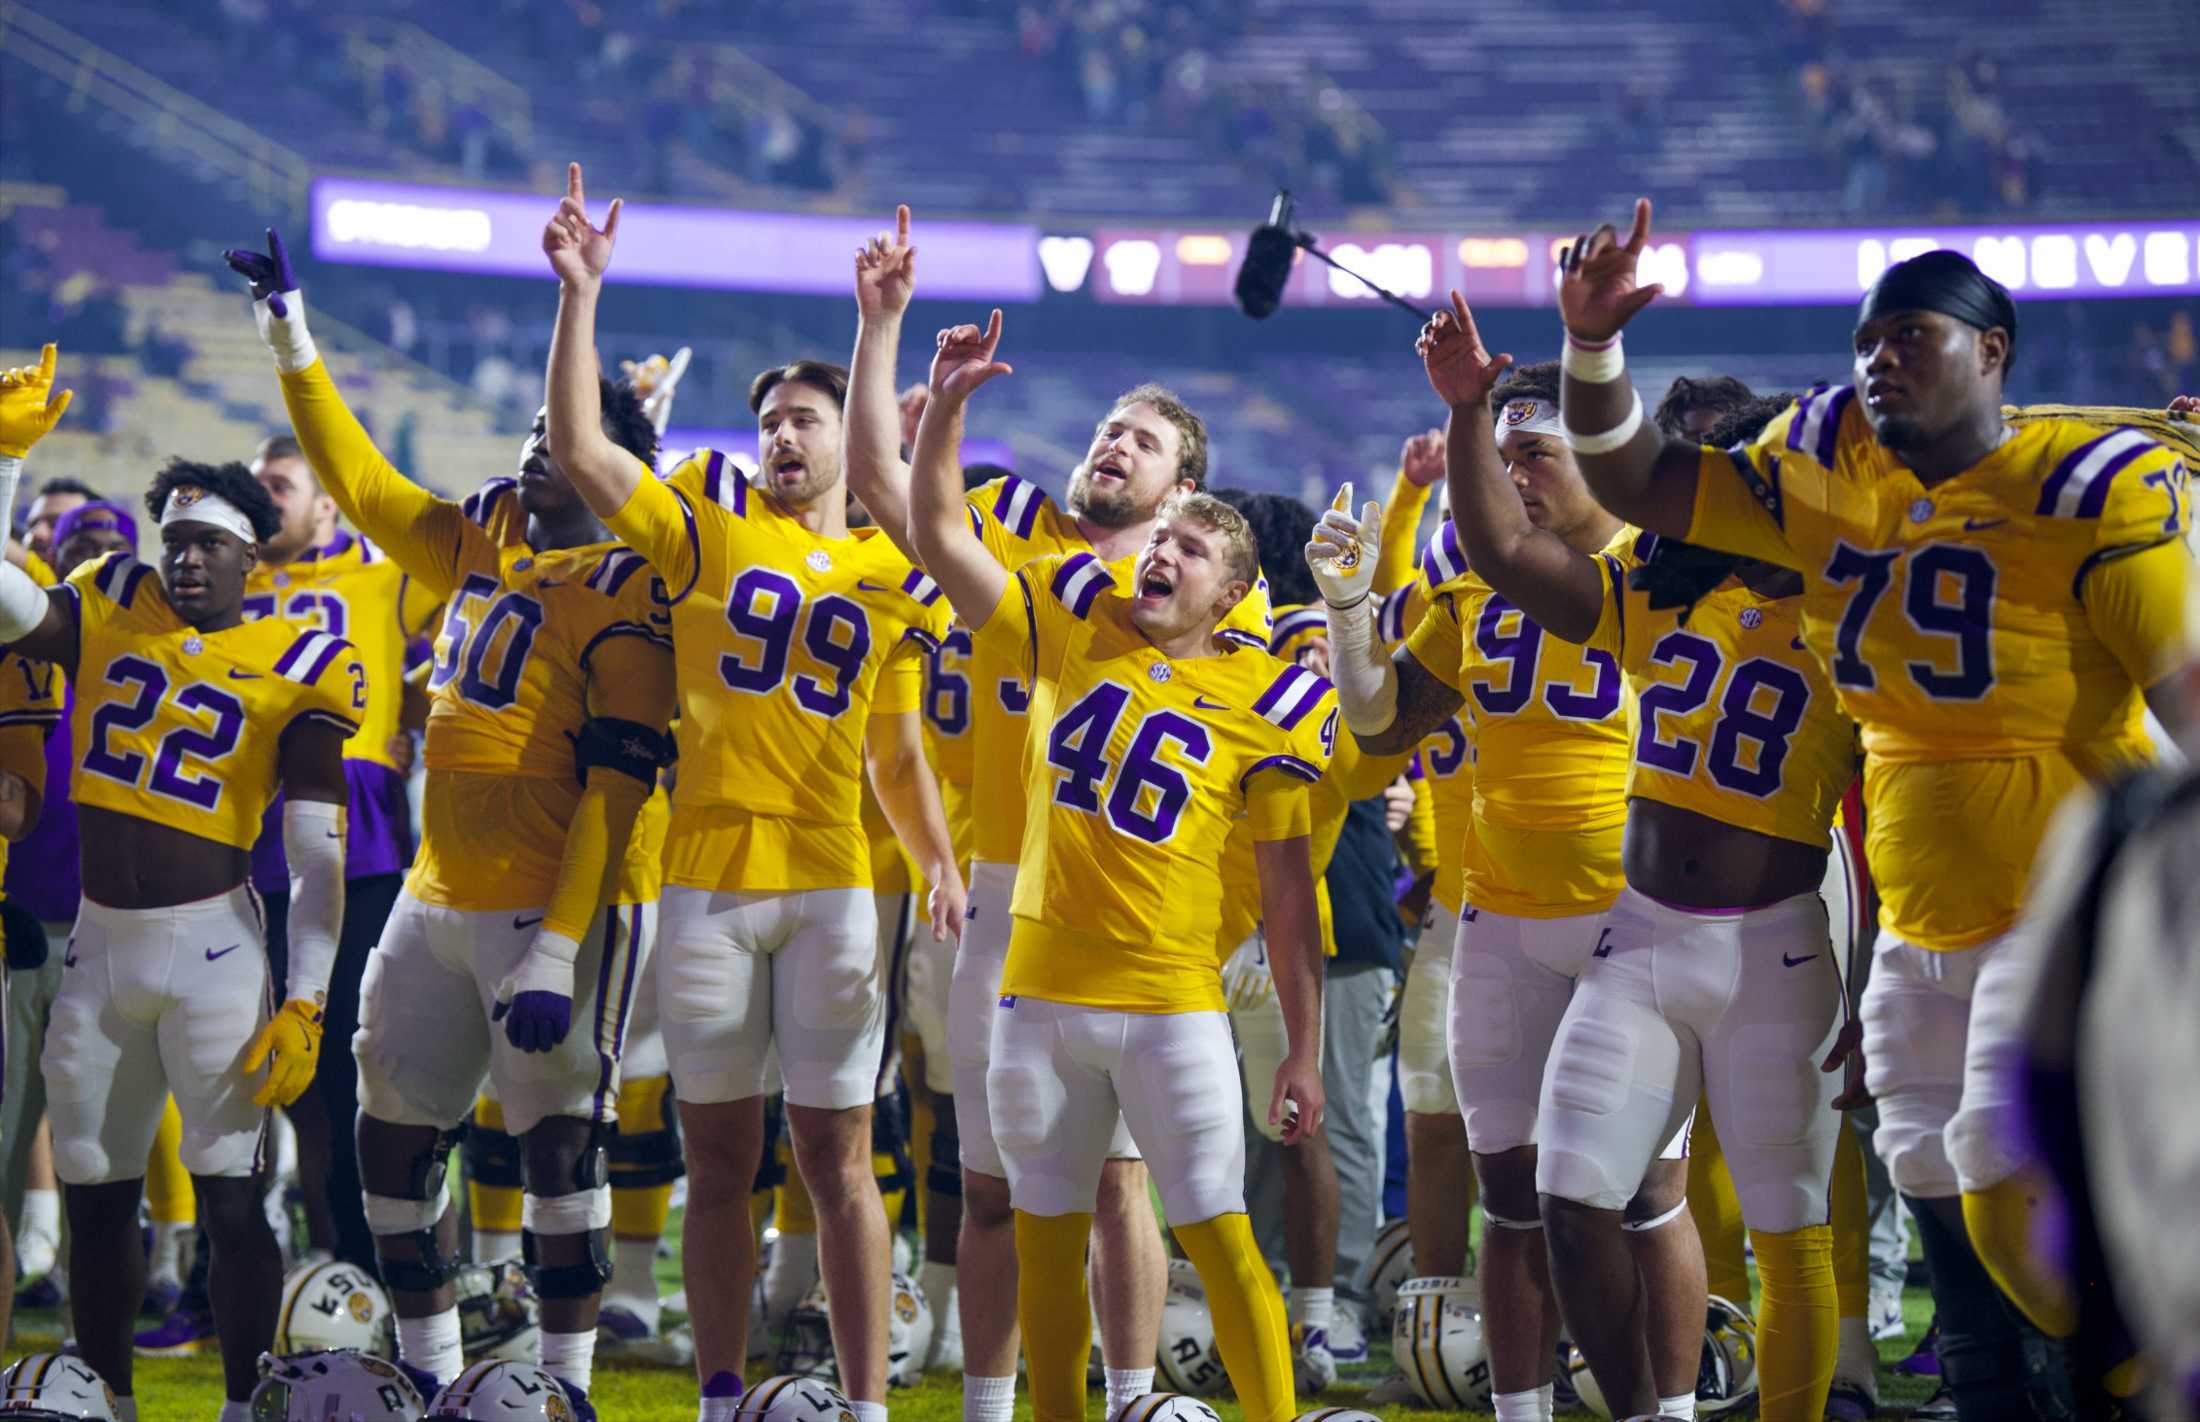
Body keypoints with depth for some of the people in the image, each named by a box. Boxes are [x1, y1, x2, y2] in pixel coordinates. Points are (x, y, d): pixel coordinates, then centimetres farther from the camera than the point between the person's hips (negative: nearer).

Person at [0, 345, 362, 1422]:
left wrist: (304, 1001, -10)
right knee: (95, 1199, 10)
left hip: (214, 945, -4)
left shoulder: (295, 668, -3)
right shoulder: (108, 613, 8)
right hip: (99, 948, 4)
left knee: (230, 1198, -7)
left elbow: (317, 857, -4)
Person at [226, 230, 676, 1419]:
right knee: (393, 1137, 11)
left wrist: (559, 951, -22)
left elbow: (614, 790, -16)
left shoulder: (625, 596, -11)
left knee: (557, 1145, -6)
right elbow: (358, 479, 23)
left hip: (554, 909, -8)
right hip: (435, 905, 8)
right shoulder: (480, 548, 12)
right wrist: (290, 339, 19)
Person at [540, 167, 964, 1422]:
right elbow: (579, 445, -3)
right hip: (707, 881, 0)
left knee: (838, 1154, -1)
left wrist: (942, 864, 2)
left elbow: (898, 754, 15)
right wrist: (582, 295, -9)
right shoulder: (709, 524, 8)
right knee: (721, 1154, 6)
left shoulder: (893, 579, 11)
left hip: (830, 883, 0)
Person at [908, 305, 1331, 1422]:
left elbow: (1287, 887, 1)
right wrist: (946, 407, -11)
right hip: (1042, 995, 3)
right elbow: (940, 533, 3)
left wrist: (1305, 1047, -1)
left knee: (1220, 1239, -6)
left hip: (1174, 1008, -3)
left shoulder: (1263, 703, -1)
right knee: (1046, 1244, 10)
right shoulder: (1074, 630, 7)